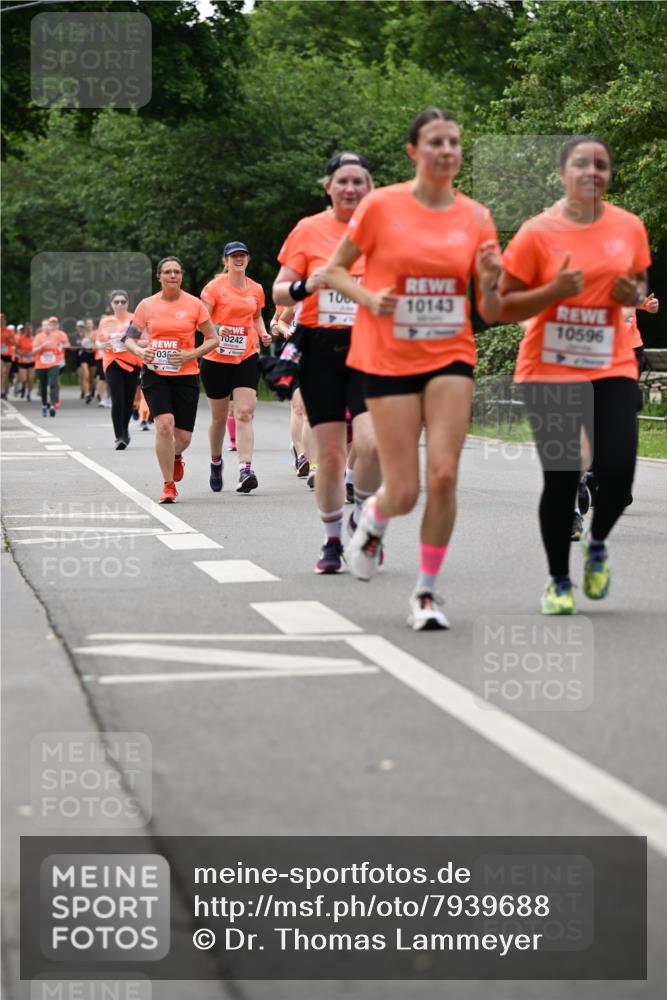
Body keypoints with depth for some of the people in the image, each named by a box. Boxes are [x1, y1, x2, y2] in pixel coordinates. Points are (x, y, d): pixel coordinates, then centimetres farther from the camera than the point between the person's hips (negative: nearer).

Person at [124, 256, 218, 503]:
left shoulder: (194, 304, 0)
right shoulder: (147, 305, 2)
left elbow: (213, 338, 5)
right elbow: (130, 338, 9)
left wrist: (191, 355, -11)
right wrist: (140, 351, -13)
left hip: (186, 375, 1)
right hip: (154, 374, -1)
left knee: (183, 436, 1)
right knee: (164, 424, -20)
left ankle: (176, 457, 41)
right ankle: (168, 485, -8)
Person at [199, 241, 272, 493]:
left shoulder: (256, 289, 9)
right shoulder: (215, 287, -4)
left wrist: (263, 333, 5)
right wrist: (216, 329, -26)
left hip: (246, 357, 2)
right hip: (217, 358, -2)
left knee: (245, 413, -13)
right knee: (219, 417, 8)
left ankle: (245, 469, -21)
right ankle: (216, 463, 33)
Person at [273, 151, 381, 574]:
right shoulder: (309, 229, 4)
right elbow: (280, 292, 6)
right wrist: (307, 285, -14)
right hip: (321, 351, 0)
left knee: (372, 442, -18)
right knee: (330, 453, 1)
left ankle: (362, 519, 9)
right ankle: (333, 541, 17)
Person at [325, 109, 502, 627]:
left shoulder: (475, 216, 3)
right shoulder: (381, 206, -5)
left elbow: (490, 314, 7)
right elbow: (335, 270, 5)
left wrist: (490, 282, -14)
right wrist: (369, 298, -13)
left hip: (451, 357, 2)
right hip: (389, 360, -2)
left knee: (444, 475, -11)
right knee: (405, 493, -4)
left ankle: (427, 590, 6)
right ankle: (373, 518, 34)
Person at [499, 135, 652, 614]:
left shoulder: (630, 227, 3)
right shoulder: (538, 233, -8)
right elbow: (504, 307, -6)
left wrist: (634, 293, -4)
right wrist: (555, 291, -21)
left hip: (612, 368, 2)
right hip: (551, 371, -2)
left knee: (617, 473, -10)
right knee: (561, 479, -3)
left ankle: (597, 544, 24)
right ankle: (559, 581, 17)